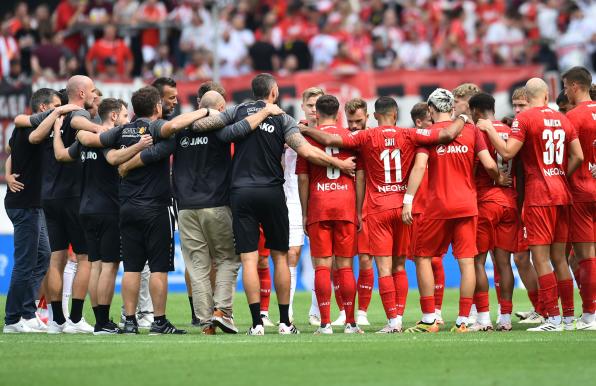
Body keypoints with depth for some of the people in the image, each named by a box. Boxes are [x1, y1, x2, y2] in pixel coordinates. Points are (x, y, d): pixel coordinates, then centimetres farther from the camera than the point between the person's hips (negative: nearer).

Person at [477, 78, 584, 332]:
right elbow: (578, 156, 8)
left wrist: (489, 129, -1)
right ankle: (568, 318, 14)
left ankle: (553, 319, -10)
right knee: (559, 257, 12)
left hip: (538, 195, -6)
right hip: (561, 193, 6)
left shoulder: (524, 119, -7)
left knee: (540, 258, -5)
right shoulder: (562, 120, 11)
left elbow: (507, 153, -14)